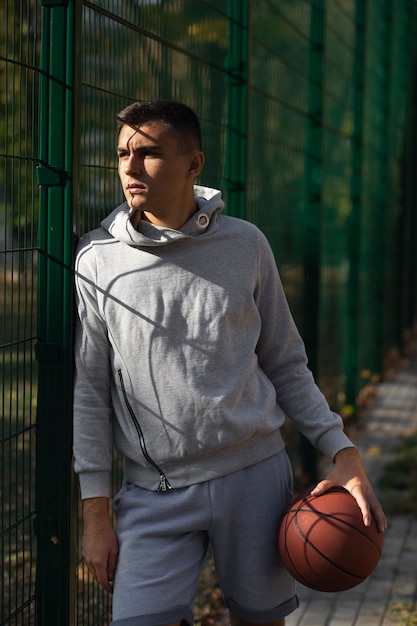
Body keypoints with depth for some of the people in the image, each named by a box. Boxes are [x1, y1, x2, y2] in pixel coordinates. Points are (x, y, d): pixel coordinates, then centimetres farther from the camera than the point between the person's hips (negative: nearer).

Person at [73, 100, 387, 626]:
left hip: (254, 477, 1)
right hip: (155, 492, -1)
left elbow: (285, 366, 9)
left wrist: (343, 452, -1)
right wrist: (95, 510, -1)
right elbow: (88, 391, 3)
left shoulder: (246, 245, 3)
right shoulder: (96, 260, 0)